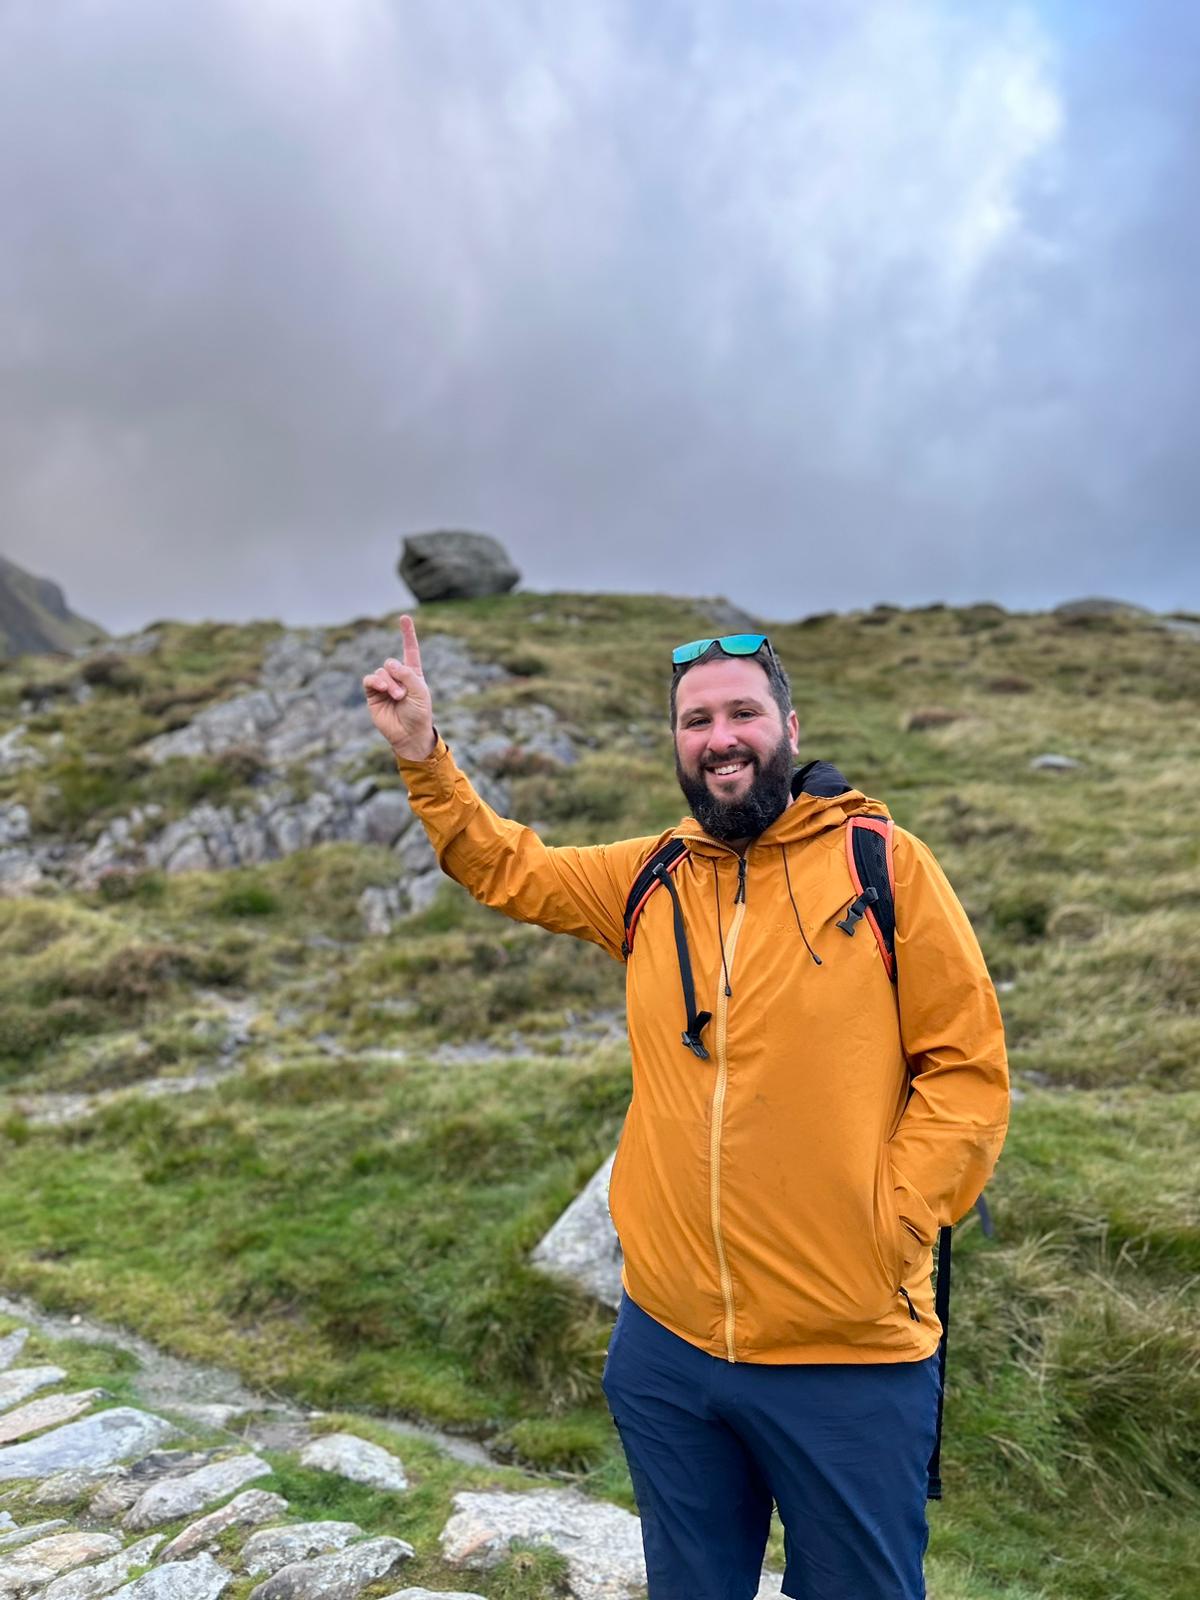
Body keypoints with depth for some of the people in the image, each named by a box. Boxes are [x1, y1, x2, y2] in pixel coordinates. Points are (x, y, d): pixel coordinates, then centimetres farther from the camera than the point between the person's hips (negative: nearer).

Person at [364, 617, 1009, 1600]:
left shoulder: (884, 862, -7)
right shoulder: (651, 876, 4)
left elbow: (967, 1064, -6)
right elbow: (508, 870, 15)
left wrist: (895, 1223, -13)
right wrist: (424, 756, 3)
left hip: (851, 1354, -3)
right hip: (664, 1340, 4)